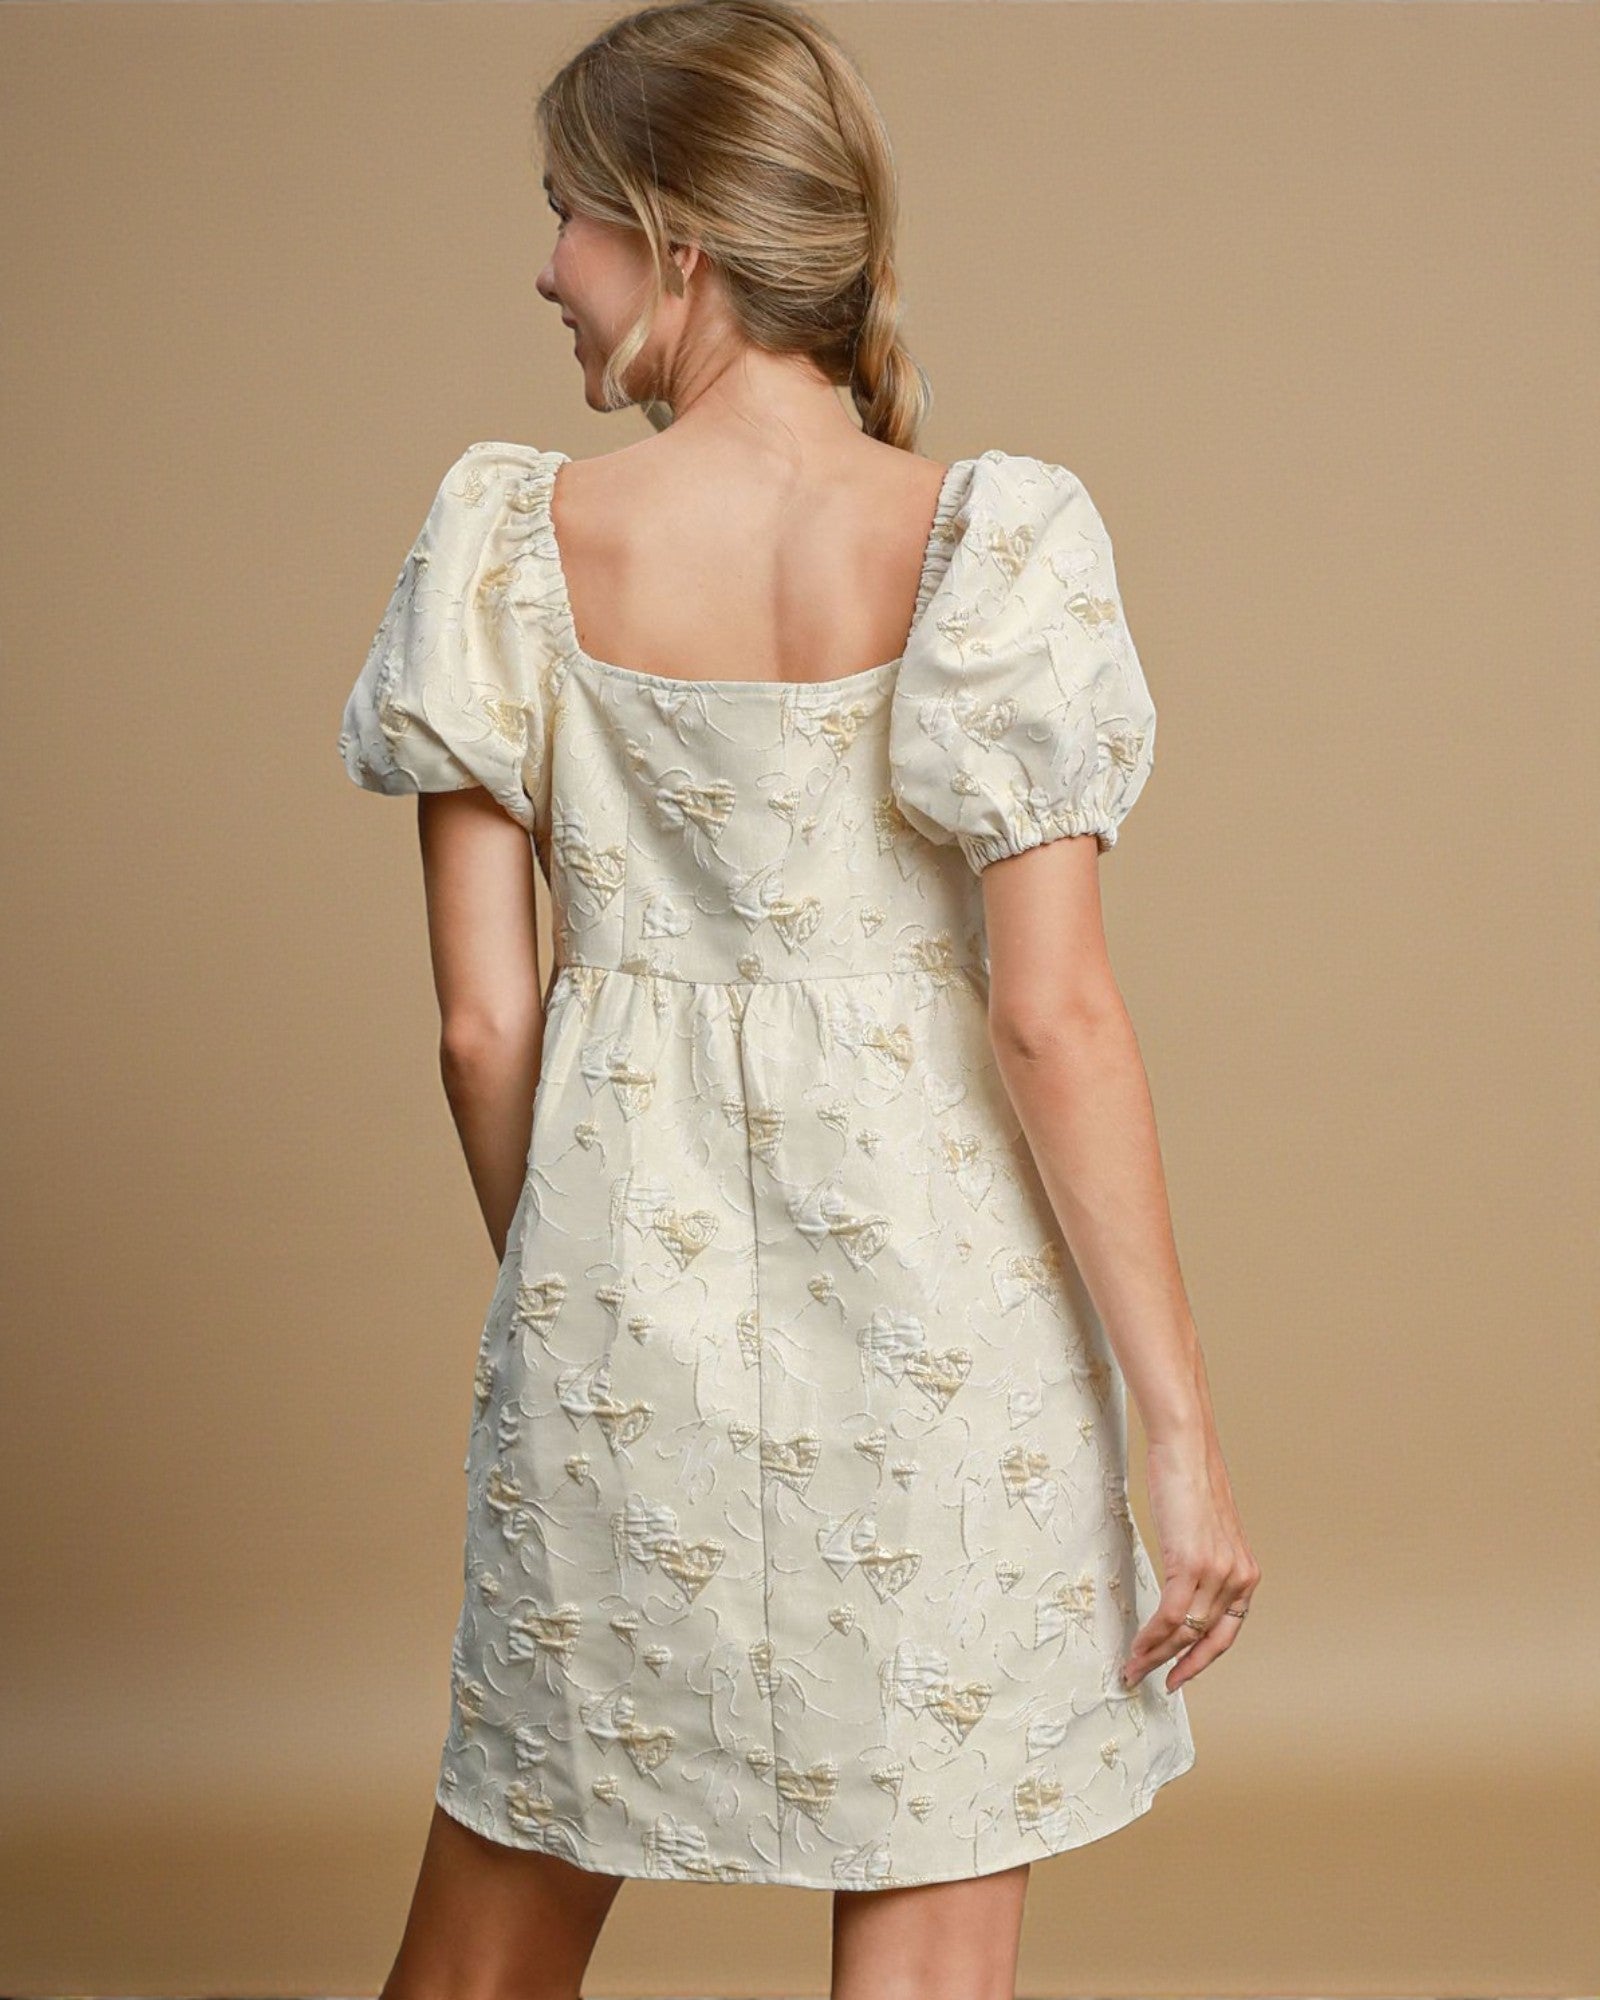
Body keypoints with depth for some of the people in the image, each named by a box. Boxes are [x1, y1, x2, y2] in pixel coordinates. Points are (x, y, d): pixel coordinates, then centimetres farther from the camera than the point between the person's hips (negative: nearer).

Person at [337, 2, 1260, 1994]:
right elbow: (1051, 1013, -14)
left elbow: (482, 1023, -3)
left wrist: (562, 1295, 14)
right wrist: (1181, 1422, -6)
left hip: (621, 1271, 2)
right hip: (938, 1306, -1)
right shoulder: (993, 544, -10)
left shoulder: (509, 542, -5)